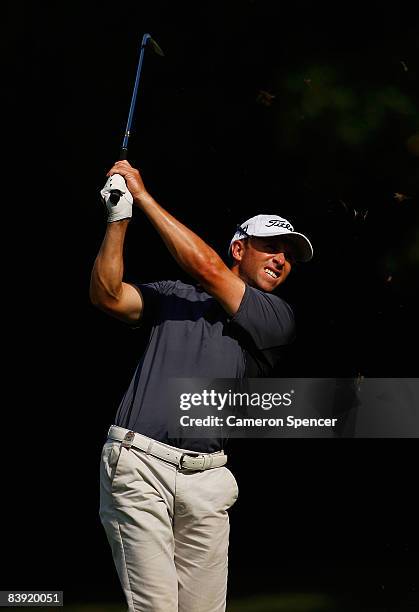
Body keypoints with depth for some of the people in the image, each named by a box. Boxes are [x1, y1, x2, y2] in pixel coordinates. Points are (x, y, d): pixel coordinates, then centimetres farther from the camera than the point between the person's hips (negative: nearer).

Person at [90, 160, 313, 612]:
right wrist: (119, 218, -8)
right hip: (138, 463, -2)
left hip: (204, 476, 2)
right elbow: (107, 295, 2)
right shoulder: (173, 296, 16)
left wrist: (144, 197, 0)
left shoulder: (277, 318, 11)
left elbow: (206, 268, -1)